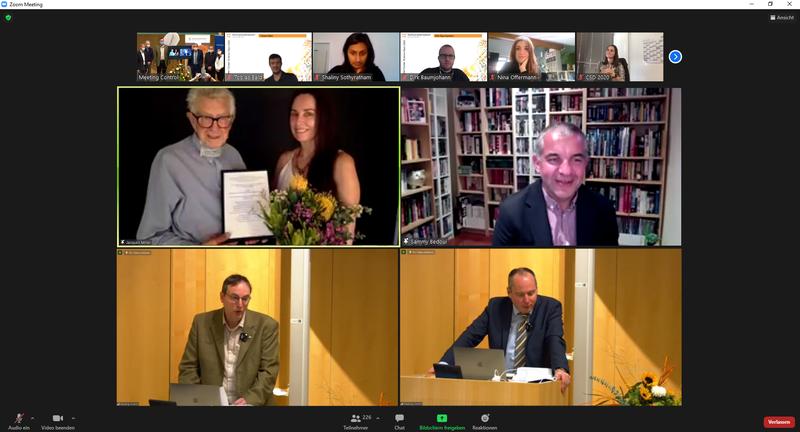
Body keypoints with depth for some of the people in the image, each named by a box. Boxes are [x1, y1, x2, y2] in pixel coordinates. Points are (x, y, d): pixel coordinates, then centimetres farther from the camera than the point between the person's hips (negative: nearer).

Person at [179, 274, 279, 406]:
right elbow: (188, 367, 6)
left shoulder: (266, 326, 0)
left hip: (251, 403, -1)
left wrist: (250, 399, -18)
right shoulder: (202, 323, 5)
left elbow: (268, 370, -4)